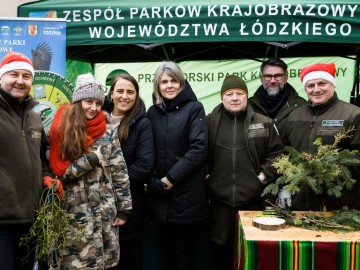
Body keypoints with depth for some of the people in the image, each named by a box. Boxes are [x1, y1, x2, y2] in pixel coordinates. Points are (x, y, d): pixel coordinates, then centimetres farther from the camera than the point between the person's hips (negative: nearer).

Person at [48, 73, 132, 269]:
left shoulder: (107, 132, 3)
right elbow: (56, 171, -8)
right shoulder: (61, 130, -3)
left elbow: (120, 173, 2)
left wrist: (124, 209, 0)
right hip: (74, 214, -2)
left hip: (106, 213, 2)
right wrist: (91, 159, -14)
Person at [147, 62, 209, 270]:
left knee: (185, 252, 7)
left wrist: (171, 178, -15)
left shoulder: (194, 108, -3)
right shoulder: (153, 112, 10)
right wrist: (152, 179, -5)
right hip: (160, 195, 4)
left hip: (187, 194, -4)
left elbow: (199, 149, -12)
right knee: (167, 251, 14)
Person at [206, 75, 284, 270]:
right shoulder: (209, 123, 3)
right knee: (220, 247, 10)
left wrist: (264, 175, -3)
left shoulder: (264, 123, 4)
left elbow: (276, 153, 8)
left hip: (252, 199, 0)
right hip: (220, 198, 0)